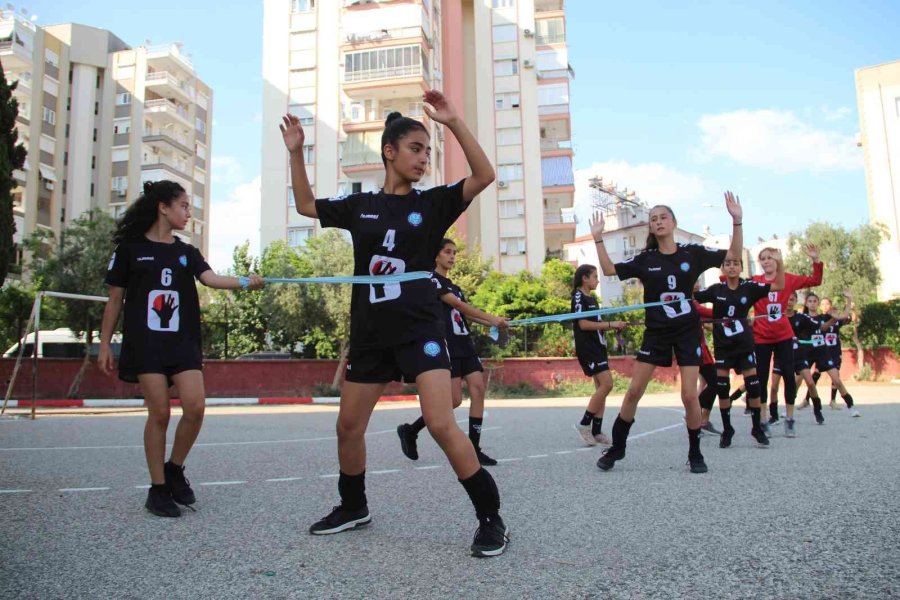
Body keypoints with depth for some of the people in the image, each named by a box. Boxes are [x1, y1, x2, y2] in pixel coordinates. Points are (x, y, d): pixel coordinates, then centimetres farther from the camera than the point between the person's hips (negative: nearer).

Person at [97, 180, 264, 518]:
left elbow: (210, 278, -7)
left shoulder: (186, 252, 12)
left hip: (183, 342, 4)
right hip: (145, 342, -3)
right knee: (159, 412, -5)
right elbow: (115, 300, 5)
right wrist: (105, 345, 1)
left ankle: (174, 468, 15)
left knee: (195, 406, -9)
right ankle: (158, 489, 9)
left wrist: (245, 282, -25)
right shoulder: (130, 249, 2)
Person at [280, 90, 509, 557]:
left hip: (419, 329, -4)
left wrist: (453, 122, -18)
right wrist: (296, 153, 10)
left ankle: (490, 517, -1)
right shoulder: (359, 206, 9)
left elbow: (484, 175, -11)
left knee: (440, 424, -16)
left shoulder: (433, 203, 1)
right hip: (369, 334, 4)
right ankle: (353, 507, 36)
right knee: (348, 426, 12)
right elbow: (306, 205, 20)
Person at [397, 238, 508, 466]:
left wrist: (492, 323, -8)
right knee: (454, 400, -10)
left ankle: (474, 449, 1)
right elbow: (457, 304, -13)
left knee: (478, 390, -5)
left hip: (465, 344, 8)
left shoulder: (454, 286, 21)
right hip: (446, 344, -8)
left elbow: (467, 312, 8)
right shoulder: (431, 279, -4)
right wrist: (491, 318, -15)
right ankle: (410, 431, 9)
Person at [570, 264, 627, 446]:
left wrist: (614, 326, 4)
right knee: (606, 384, -15)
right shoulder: (578, 297, -9)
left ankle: (596, 432, 9)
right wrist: (610, 324, -17)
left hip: (598, 346, 9)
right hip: (587, 348, -9)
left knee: (601, 387, 6)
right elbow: (583, 324, -18)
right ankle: (584, 424, -6)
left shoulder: (592, 299, 18)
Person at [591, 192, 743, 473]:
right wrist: (598, 238, -8)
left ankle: (695, 453, 16)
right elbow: (609, 269, 0)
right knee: (634, 391, 0)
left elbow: (733, 256, 0)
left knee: (689, 395, -4)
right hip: (656, 332, 1)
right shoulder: (645, 259, 0)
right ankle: (616, 447, 14)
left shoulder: (692, 253, -2)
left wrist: (737, 221, -12)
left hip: (687, 331, -1)